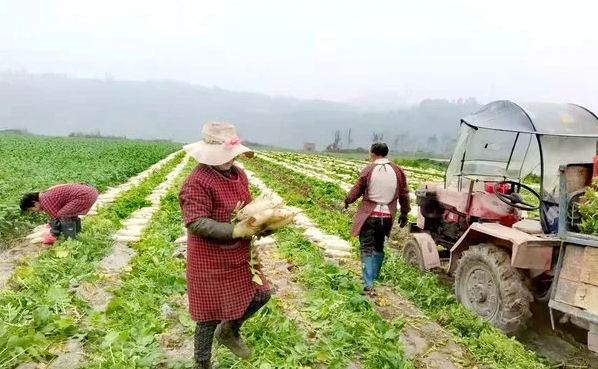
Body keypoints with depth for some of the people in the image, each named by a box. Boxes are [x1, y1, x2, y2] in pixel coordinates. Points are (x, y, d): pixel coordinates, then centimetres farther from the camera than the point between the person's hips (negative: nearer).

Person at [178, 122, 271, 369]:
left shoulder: (238, 174, 4)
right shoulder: (197, 182, -22)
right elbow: (196, 223, -28)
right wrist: (235, 231, -33)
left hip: (239, 255, 8)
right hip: (211, 260, -8)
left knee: (261, 294, 14)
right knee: (210, 314, 7)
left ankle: (229, 331, 41)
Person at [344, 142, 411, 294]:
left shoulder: (368, 170, -9)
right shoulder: (397, 171, 1)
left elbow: (356, 190, -1)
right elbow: (404, 194, 7)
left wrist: (347, 201, 19)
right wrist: (404, 213, 19)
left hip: (369, 215, -4)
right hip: (387, 216, 4)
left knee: (367, 249, 0)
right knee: (379, 247, 21)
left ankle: (369, 284, -9)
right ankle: (374, 275, 32)